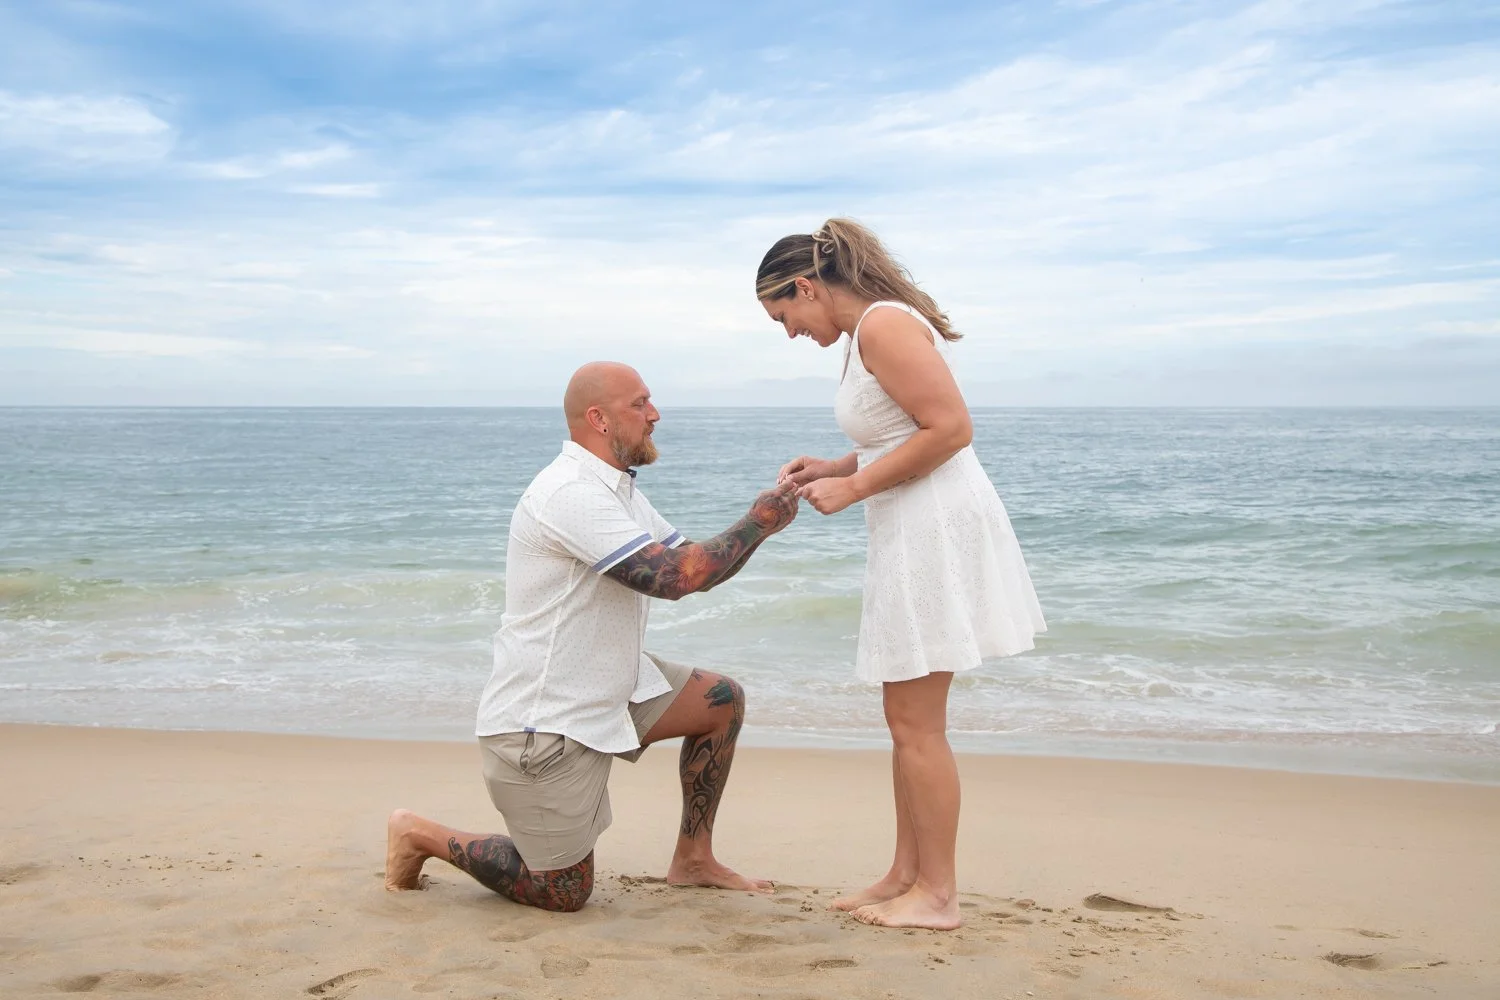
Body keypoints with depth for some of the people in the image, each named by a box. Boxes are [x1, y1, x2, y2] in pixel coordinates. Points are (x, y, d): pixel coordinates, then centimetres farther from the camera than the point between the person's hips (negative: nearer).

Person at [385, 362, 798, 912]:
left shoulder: (616, 490, 11)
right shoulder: (570, 494, -23)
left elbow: (693, 569, 11)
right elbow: (675, 577, -29)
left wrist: (758, 524, -4)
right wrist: (757, 523, -18)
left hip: (605, 692, 10)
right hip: (542, 721, -10)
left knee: (722, 701, 6)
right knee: (564, 894, 0)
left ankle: (692, 860, 16)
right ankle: (421, 835, 16)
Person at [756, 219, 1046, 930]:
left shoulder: (884, 324, -16)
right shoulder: (869, 330, 14)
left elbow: (952, 428, -22)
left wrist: (853, 487, -17)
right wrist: (834, 469, 7)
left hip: (936, 530, -11)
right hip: (911, 535, 11)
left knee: (917, 724, -2)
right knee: (908, 720, 15)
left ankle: (937, 896, 9)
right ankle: (906, 876, 24)